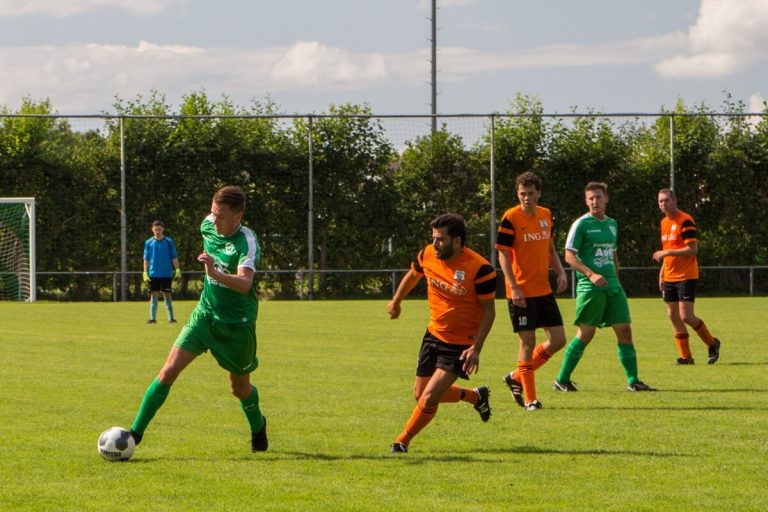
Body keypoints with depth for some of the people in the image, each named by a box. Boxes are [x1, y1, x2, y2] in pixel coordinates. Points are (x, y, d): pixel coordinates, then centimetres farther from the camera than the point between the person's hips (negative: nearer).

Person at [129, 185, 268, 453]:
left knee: (239, 387, 12)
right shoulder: (208, 227, -4)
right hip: (205, 313, 4)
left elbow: (244, 284, -39)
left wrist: (215, 273, -57)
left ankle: (258, 428, 44)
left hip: (237, 323, -4)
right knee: (169, 370, -11)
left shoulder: (247, 242, -23)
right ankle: (136, 433, -9)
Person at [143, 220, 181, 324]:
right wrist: (145, 273, -1)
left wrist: (177, 270, -4)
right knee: (154, 295, 1)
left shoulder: (169, 241, 2)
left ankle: (171, 318, 4)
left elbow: (174, 257, 4)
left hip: (166, 274, -1)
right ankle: (152, 318, 4)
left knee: (167, 295, 1)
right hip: (153, 274, 1)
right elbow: (146, 259, 6)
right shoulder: (149, 243, 4)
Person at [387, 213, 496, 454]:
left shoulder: (479, 268, -23)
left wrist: (476, 349, -21)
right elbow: (412, 275, 16)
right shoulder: (427, 255, -8)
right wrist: (396, 302, 30)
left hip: (461, 344, -6)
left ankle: (402, 442, 9)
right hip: (434, 334, 7)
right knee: (420, 395, 14)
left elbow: (488, 310, -15)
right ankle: (476, 397, 37)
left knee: (429, 398, -15)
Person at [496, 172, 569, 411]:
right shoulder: (511, 218, -11)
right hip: (521, 293, -7)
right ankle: (529, 399, 6)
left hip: (544, 290, 7)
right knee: (528, 342, -4)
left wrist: (560, 272, 5)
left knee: (558, 339, 5)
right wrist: (513, 287, -19)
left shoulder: (546, 215, 9)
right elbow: (503, 255, -11)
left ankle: (516, 378, 20)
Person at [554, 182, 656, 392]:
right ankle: (562, 380, 7)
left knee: (624, 329, 1)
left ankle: (633, 381, 5)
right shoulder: (581, 224, -6)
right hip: (590, 288, -6)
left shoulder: (612, 224, 14)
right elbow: (569, 256, -11)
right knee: (586, 333, -4)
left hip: (612, 286, 6)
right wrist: (591, 274, -22)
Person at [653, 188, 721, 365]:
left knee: (686, 316, -12)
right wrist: (662, 273, 19)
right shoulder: (664, 223, 14)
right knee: (673, 315, 3)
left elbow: (693, 249, -18)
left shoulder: (685, 221, -12)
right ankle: (686, 356, 10)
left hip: (686, 277, -8)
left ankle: (712, 344, 10)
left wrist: (667, 252, -21)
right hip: (670, 277, 8)